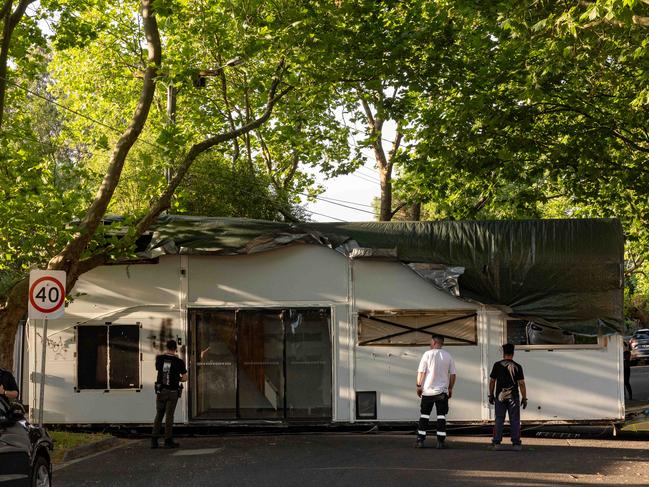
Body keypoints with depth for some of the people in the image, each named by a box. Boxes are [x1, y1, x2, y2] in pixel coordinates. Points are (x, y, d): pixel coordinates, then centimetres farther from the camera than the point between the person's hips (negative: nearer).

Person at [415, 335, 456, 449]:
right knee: (441, 416, 4)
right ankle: (441, 441, 0)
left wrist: (419, 386, 3)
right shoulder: (448, 356, 3)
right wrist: (450, 388, 14)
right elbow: (453, 374, 5)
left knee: (424, 416, 7)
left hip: (428, 391, -1)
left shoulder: (427, 354, -6)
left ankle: (420, 440, 6)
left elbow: (421, 372, -7)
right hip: (442, 391, 1)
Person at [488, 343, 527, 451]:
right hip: (513, 397, -1)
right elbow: (521, 383, -5)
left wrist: (491, 395, 11)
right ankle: (516, 443, 3)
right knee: (514, 421, 4)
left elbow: (492, 381, 2)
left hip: (500, 397, 1)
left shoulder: (497, 365, -1)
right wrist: (524, 398, 1)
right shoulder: (517, 367, -4)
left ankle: (497, 443, 5)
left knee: (499, 420, 7)